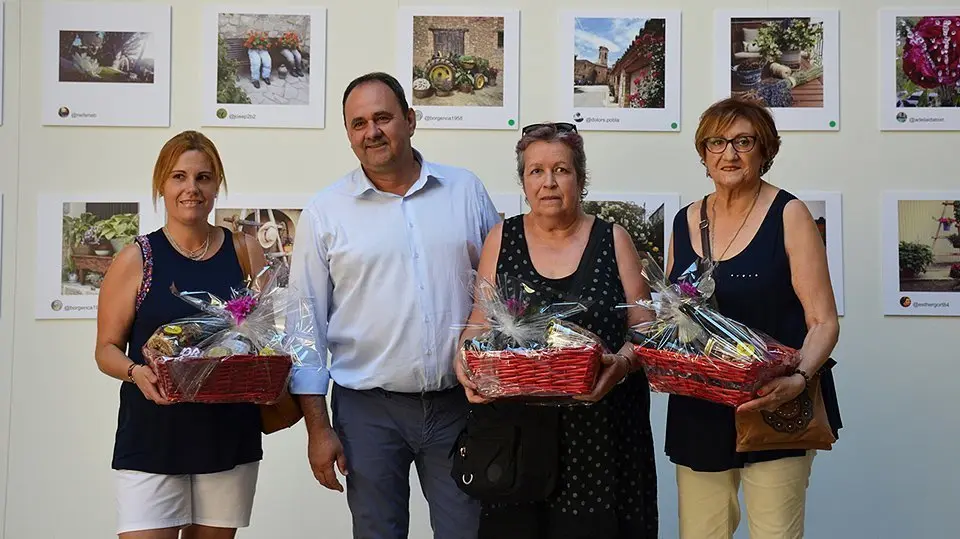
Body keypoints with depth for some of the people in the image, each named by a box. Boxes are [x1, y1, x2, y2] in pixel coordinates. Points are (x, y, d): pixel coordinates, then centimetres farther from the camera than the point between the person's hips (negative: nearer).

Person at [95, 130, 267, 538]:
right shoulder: (136, 259, 0)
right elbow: (107, 349, 3)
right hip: (153, 435, -2)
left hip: (229, 433, 3)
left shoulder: (245, 252, 7)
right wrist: (135, 372, -17)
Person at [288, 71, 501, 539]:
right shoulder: (325, 212, 0)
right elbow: (306, 324, 1)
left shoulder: (466, 191, 5)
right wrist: (317, 426, -2)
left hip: (459, 402, 1)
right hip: (368, 410, -1)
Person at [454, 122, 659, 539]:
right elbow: (478, 325, 8)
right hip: (515, 424, 1)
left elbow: (645, 327, 3)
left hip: (601, 422, 0)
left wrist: (623, 362, -16)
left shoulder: (612, 239, 5)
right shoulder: (502, 239, 8)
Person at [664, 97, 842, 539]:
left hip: (775, 407, -4)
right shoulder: (685, 222, 9)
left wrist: (798, 379, -25)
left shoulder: (788, 215, -4)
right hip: (698, 413, 4)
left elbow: (824, 321, -8)